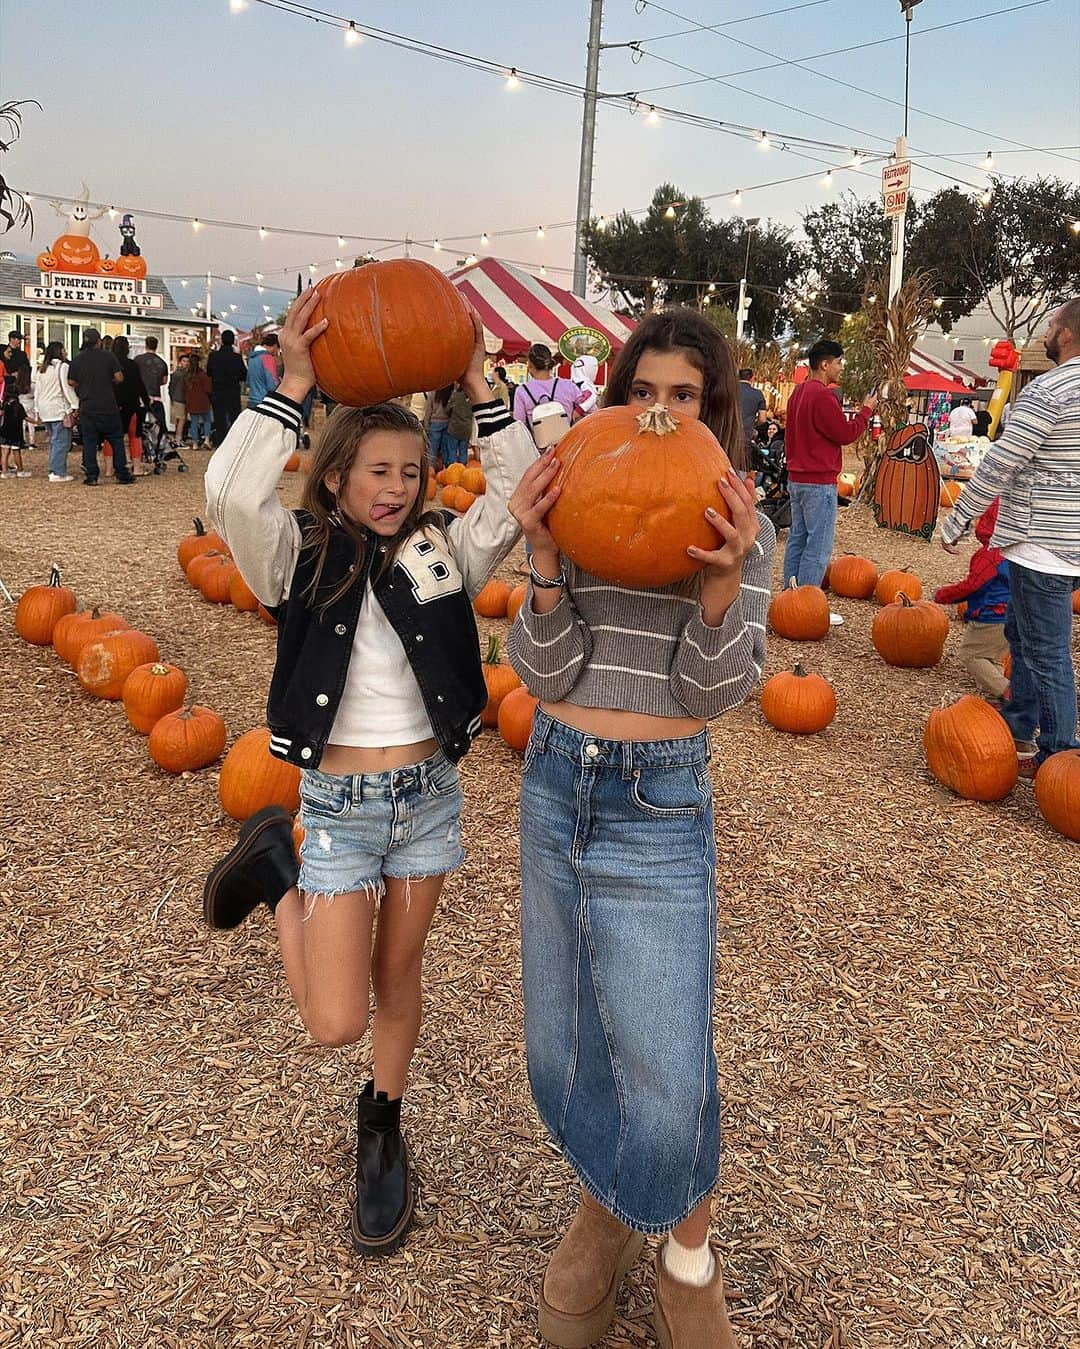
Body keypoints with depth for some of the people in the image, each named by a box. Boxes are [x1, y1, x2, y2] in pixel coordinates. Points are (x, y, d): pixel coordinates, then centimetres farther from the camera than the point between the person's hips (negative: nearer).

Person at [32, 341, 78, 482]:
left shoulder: (40, 369, 16)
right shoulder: (63, 367, -8)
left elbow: (37, 391, 19)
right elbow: (67, 388, -14)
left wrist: (38, 410, 23)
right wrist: (75, 405, -11)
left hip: (44, 410, 8)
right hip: (59, 409, -8)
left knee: (54, 441, 16)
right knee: (61, 441, -7)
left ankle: (53, 470, 17)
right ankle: (58, 473, -10)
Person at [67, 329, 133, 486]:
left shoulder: (77, 360, 3)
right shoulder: (108, 356, -3)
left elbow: (71, 383, 6)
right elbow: (119, 377, -5)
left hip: (87, 408, 2)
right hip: (108, 407, -2)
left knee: (89, 442, 5)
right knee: (116, 440, 8)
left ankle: (91, 477, 2)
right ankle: (122, 474, 7)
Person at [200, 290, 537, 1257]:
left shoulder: (442, 552, 0)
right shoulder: (301, 559, -8)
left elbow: (518, 491, -12)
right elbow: (231, 494, -26)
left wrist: (477, 385, -14)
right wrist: (293, 385, -24)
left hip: (429, 795, 3)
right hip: (338, 805, -3)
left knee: (399, 974, 18)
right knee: (336, 1022, -3)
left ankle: (383, 1129, 43)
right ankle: (277, 866, 23)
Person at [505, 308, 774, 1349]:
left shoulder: (737, 526, -3)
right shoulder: (578, 512, 2)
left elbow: (719, 691, -9)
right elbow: (542, 670, -5)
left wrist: (722, 582, -27)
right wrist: (546, 560, -21)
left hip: (661, 804, -3)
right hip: (554, 785, 3)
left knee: (665, 1076, -1)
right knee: (561, 1041, 16)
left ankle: (688, 1254, 30)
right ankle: (602, 1211, 44)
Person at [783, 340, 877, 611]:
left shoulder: (799, 392, 13)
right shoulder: (823, 396, -17)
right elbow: (846, 434, -13)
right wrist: (866, 410, 0)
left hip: (796, 479, 10)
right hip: (819, 482, -10)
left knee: (797, 540, 13)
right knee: (818, 547, -5)